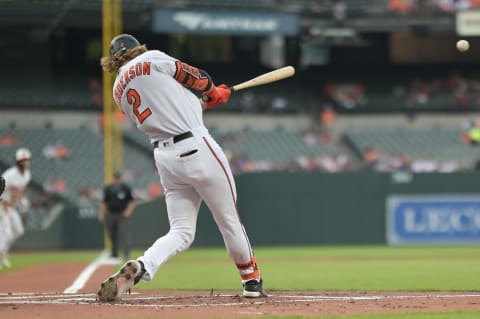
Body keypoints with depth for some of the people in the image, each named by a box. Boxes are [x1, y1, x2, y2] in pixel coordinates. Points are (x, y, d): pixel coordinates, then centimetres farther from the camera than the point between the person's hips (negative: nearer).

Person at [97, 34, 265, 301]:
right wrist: (213, 92, 26)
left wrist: (205, 102, 31)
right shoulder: (151, 59, -2)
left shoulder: (119, 92, 16)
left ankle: (140, 267, -19)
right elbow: (192, 76, 5)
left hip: (165, 157, 5)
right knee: (229, 219, 11)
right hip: (197, 149, -5)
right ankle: (252, 281, 23)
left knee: (181, 232, 6)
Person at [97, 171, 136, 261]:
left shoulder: (126, 188, 2)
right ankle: (114, 255, 17)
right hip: (110, 215, 3)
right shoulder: (108, 189, 10)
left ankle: (127, 254, -19)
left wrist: (128, 211, -11)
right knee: (113, 236, 7)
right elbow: (104, 202, 15)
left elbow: (132, 202, 3)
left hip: (122, 215, -3)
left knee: (124, 234, -14)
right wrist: (101, 214, 6)